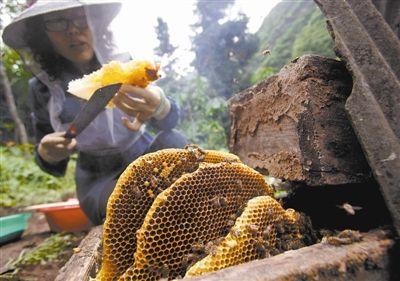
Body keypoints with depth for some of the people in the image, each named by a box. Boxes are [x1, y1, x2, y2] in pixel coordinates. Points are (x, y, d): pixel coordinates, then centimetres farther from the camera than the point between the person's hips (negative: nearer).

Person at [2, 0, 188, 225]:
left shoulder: (124, 64, -9)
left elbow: (170, 121, -18)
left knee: (173, 141, -29)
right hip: (99, 179, 0)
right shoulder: (43, 88, -7)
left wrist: (160, 105, -42)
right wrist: (46, 154, -21)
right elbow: (47, 155, 4)